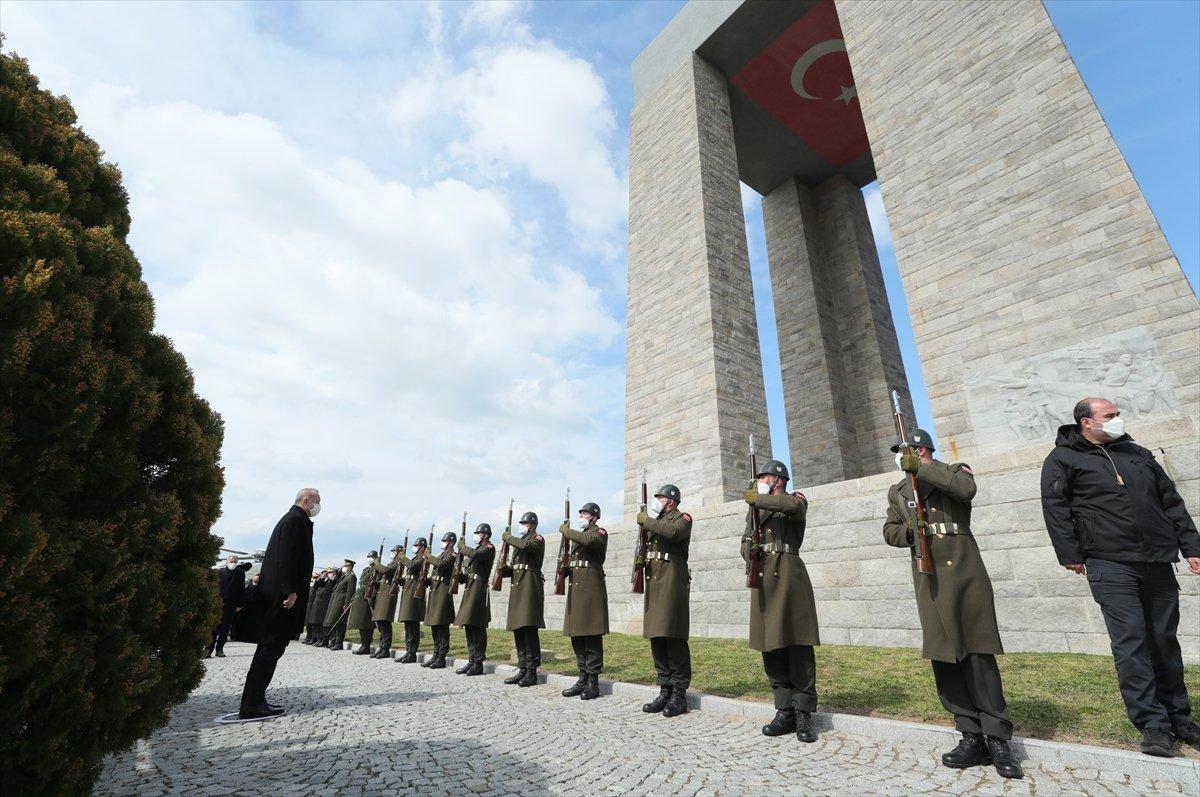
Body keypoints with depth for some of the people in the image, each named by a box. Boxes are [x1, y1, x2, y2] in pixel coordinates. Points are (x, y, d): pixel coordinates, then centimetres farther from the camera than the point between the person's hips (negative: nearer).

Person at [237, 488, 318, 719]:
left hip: (276, 595, 10)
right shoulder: (295, 520, -12)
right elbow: (286, 558, -20)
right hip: (283, 595, -10)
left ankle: (254, 700, 19)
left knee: (270, 646, 13)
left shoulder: (293, 519, 19)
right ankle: (252, 704, -1)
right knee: (272, 647, -5)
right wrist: (290, 591, -22)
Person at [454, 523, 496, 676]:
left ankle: (478, 664, -3)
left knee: (477, 627, -7)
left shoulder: (489, 548, -5)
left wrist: (462, 546, -10)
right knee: (469, 626, 10)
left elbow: (474, 554, -25)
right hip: (469, 588, 9)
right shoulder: (478, 549, 21)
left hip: (478, 589, -9)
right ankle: (471, 661, 18)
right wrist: (461, 576, 7)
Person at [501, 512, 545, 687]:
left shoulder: (537, 539, -1)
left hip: (530, 585, -8)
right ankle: (522, 669, 16)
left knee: (529, 628, -9)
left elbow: (526, 546, -24)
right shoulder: (518, 541, 23)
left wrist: (508, 538, -10)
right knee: (518, 630, 9)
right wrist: (504, 569, 2)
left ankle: (532, 672, -3)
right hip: (516, 585, 8)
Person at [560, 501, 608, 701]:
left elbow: (588, 541, -26)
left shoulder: (599, 532, -3)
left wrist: (567, 531, -14)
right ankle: (583, 678, 21)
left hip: (591, 586, -8)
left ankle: (593, 683, 3)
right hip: (575, 587, 8)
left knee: (592, 635, -4)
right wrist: (565, 565, 4)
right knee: (576, 634, 11)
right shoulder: (577, 534, 22)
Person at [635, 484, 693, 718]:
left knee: (673, 637, -7)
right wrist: (641, 561, 5)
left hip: (673, 581, -8)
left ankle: (679, 694, 1)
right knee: (656, 637, 8)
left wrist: (646, 521, -15)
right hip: (653, 582, 8)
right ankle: (665, 690, 17)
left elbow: (672, 532, -23)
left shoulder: (682, 518, -1)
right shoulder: (655, 522, 22)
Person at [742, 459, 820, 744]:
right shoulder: (754, 509, 20)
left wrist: (757, 498, -15)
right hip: (762, 579, 5)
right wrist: (750, 552, -1)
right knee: (770, 646, 5)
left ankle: (803, 714, 6)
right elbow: (745, 545, 20)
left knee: (797, 645, -3)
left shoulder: (796, 500, 4)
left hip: (788, 576, -5)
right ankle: (785, 712, 15)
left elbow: (790, 504, -23)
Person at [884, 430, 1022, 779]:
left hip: (963, 570, -3)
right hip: (928, 577, 4)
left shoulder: (954, 471, 6)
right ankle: (972, 736, 13)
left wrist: (920, 468, -17)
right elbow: (889, 530, 13)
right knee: (942, 655, 3)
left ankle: (997, 739, 10)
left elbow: (966, 488, -18)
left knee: (978, 653, -1)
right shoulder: (898, 491, 16)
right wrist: (908, 531, -7)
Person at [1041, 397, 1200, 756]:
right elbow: (1054, 508, -7)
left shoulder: (1137, 453, 16)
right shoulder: (1062, 460, -3)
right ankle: (1153, 725, 0)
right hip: (1111, 565, -6)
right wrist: (1070, 554, -11)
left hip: (1158, 562, 6)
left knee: (1165, 641, 13)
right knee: (1130, 642, -6)